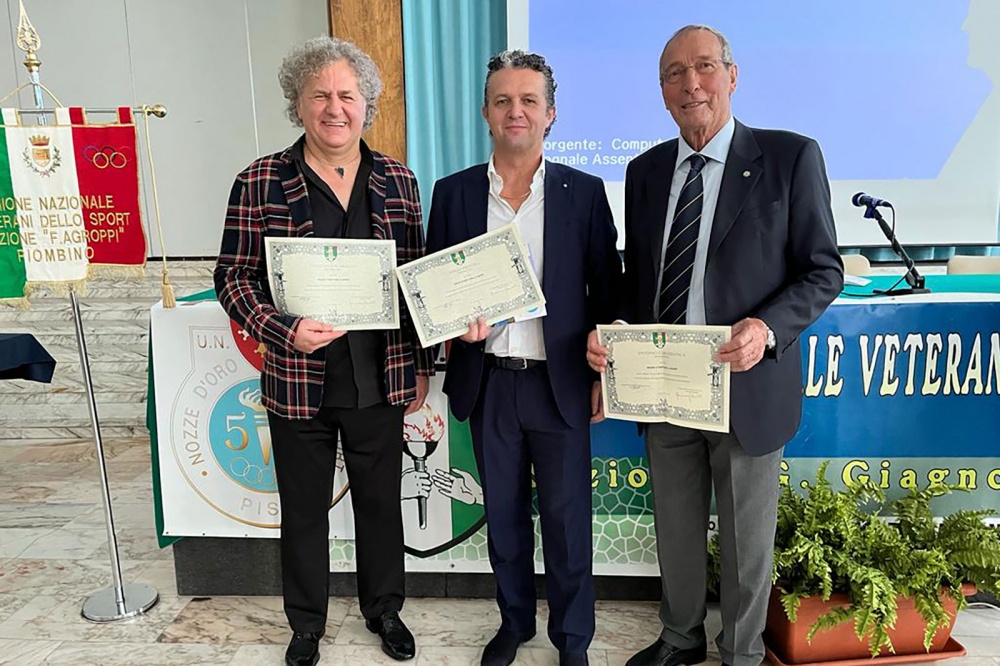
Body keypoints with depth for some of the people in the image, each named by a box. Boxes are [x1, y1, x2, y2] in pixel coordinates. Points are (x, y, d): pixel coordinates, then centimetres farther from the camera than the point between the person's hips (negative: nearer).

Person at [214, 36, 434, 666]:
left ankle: (384, 609, 41)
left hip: (382, 379, 2)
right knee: (304, 510, 15)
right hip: (299, 383, -1)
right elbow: (234, 277, -4)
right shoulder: (260, 182, -5)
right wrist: (284, 331, -21)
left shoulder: (399, 181, 2)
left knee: (382, 502, 17)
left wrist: (421, 366, 6)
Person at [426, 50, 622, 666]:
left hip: (560, 382, -1)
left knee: (568, 518, 8)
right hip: (487, 382, 2)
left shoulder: (584, 192, -2)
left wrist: (603, 374, 1)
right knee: (503, 513, 16)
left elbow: (607, 290, 2)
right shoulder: (454, 193, 2)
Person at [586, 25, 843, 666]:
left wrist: (769, 327, -24)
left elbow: (824, 270, -6)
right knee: (676, 532, 20)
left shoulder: (791, 157, -7)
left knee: (746, 539, 15)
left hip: (747, 386, -3)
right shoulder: (645, 171, 6)